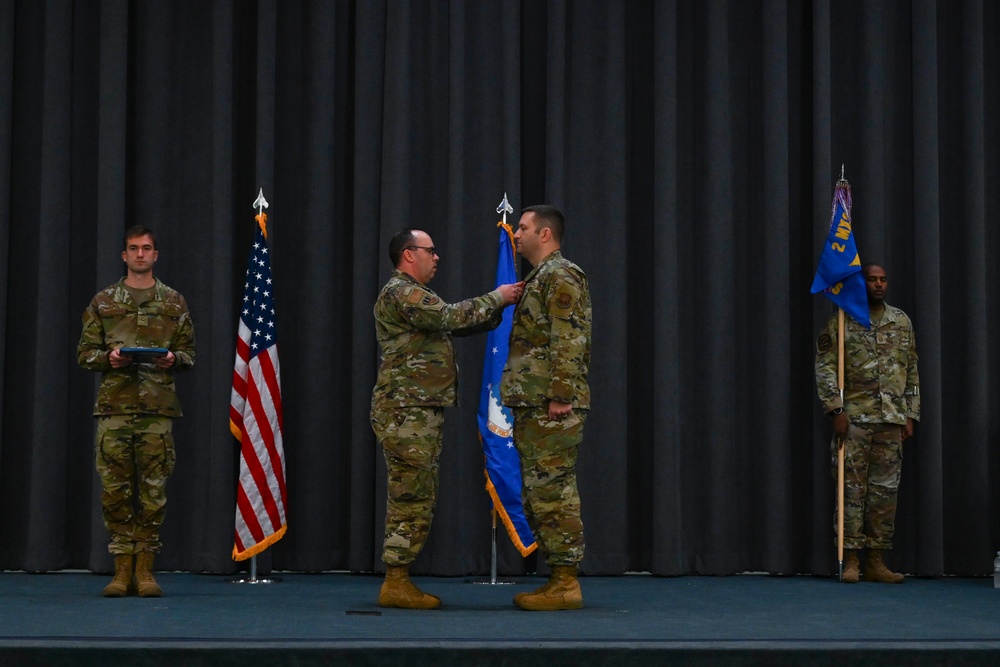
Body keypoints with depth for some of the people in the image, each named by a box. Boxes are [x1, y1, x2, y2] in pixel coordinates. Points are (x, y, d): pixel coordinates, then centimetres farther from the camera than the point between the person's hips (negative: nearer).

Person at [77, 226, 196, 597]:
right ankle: (122, 570, 6)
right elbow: (84, 352, 10)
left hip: (158, 407, 0)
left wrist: (173, 359, -9)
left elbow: (189, 353, 12)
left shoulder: (174, 303, 11)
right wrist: (107, 358, -10)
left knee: (153, 490, 0)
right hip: (114, 406, 0)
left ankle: (145, 570, 7)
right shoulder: (103, 302, 10)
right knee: (115, 490, -1)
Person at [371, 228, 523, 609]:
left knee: (415, 499, 10)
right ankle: (395, 585, -8)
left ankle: (400, 582, 12)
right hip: (406, 411, -11)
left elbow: (455, 325, 22)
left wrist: (499, 305, 11)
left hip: (420, 412, 11)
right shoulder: (400, 293, -11)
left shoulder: (414, 296, 23)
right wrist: (496, 298, -9)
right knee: (411, 498, -10)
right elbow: (453, 318, -20)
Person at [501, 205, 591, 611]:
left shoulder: (561, 277, -10)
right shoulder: (539, 279, 21)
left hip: (551, 408, -10)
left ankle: (566, 584, -6)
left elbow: (569, 342, -19)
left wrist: (560, 396, -23)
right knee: (540, 494, 11)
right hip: (532, 405, 10)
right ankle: (559, 579, 15)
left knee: (552, 492, -9)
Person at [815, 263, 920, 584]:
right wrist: (836, 410, -12)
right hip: (854, 418, -4)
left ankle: (877, 562, 10)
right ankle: (851, 560, 0)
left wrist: (910, 415, 9)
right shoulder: (842, 322, 0)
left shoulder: (902, 322, 12)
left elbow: (911, 372, 15)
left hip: (891, 419, 4)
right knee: (852, 488, -3)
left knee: (885, 490, 4)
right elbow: (825, 367, -4)